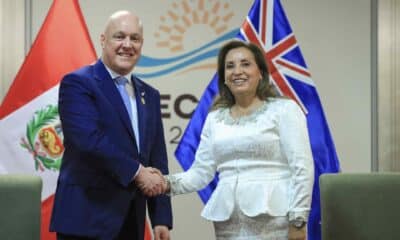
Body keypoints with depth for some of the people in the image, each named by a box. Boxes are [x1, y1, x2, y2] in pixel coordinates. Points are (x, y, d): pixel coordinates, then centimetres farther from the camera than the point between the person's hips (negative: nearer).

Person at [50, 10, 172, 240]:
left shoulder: (149, 95, 15)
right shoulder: (78, 83, -6)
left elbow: (157, 159, 13)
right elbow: (89, 139, -21)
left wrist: (162, 218, 7)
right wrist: (137, 172, -15)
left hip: (131, 220, 7)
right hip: (87, 219, -6)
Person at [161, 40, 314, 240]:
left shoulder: (285, 109, -1)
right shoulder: (215, 118, 11)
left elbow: (302, 168, -6)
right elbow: (201, 171, 9)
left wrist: (298, 221, -12)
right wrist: (169, 183, -8)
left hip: (274, 219, -4)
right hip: (227, 222, 4)